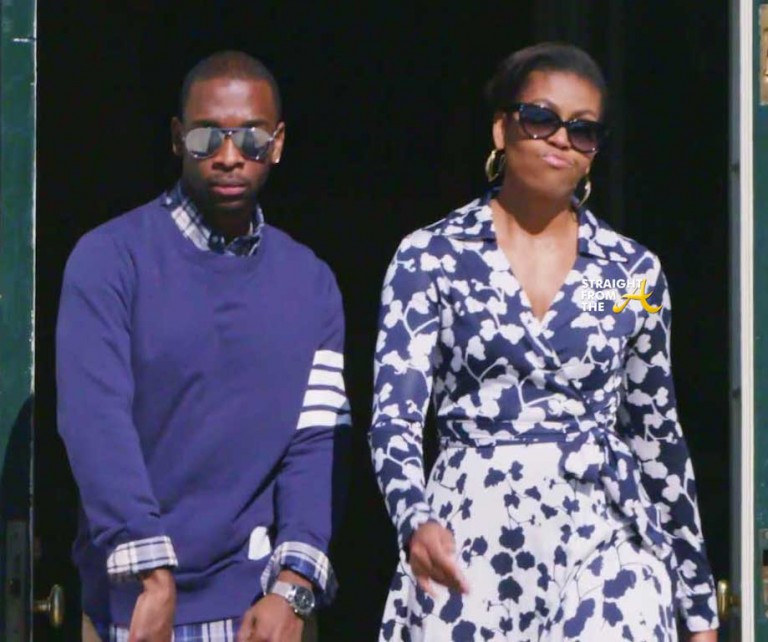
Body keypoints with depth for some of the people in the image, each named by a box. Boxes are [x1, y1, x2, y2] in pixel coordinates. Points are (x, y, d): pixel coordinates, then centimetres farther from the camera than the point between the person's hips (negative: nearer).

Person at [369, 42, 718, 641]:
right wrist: (416, 521, -28)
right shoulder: (430, 256, 1)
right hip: (469, 546, -1)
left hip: (607, 547, 1)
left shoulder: (634, 271, 8)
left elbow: (658, 436, 13)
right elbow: (396, 411, -8)